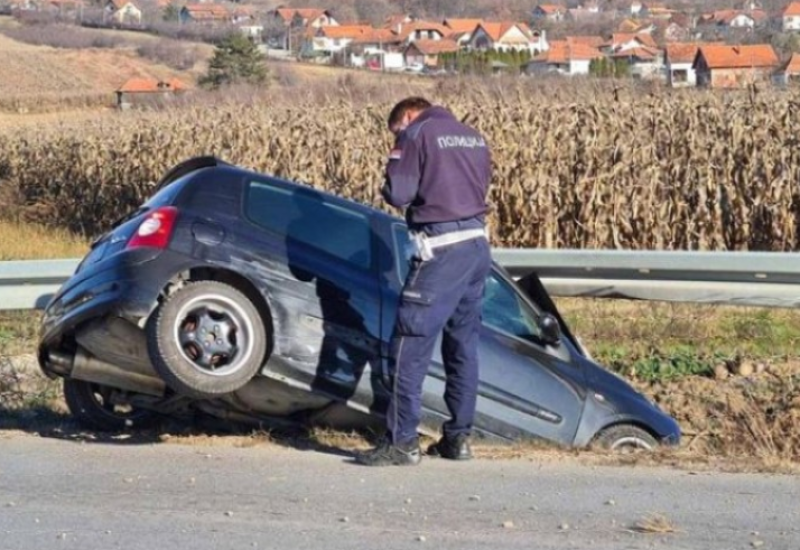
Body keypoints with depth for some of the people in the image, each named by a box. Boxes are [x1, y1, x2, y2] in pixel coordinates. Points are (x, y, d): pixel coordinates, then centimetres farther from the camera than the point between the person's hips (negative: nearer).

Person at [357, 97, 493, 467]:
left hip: (441, 252, -8)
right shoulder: (474, 137, 16)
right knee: (464, 345, 13)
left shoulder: (416, 134, -5)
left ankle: (402, 442, -4)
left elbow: (397, 194, -11)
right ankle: (459, 437, 17)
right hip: (478, 245, 8)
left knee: (410, 345, -4)